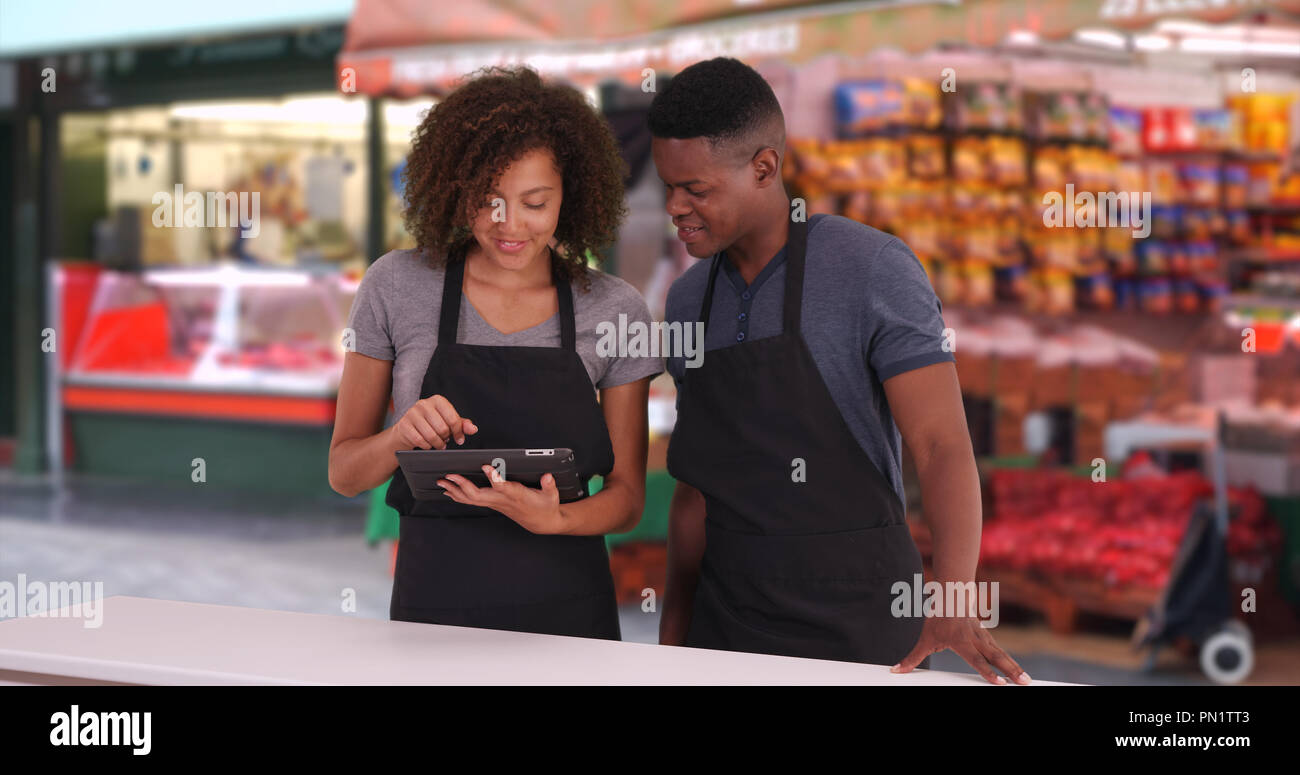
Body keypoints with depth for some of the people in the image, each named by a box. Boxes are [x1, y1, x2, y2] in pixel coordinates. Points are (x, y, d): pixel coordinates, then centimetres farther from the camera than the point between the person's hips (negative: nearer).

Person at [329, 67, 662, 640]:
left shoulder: (615, 311, 1)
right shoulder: (396, 287, 0)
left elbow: (627, 496, 5)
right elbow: (344, 473, 5)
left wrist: (553, 518, -15)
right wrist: (402, 437, -16)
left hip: (569, 611, 0)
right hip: (433, 603, 0)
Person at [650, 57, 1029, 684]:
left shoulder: (873, 269, -11)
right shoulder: (689, 301, 7)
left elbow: (942, 447, -18)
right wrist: (673, 633, 11)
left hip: (856, 628, -5)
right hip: (727, 620, 5)